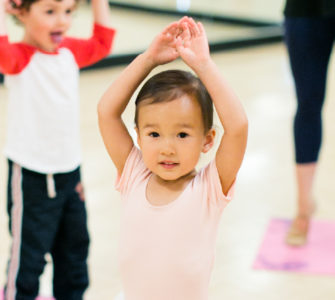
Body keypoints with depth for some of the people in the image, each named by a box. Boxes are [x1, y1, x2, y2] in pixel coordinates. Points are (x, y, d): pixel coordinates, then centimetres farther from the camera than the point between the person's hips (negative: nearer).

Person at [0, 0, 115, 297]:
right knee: (29, 253, 3)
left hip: (69, 170, 7)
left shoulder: (71, 50, 3)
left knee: (75, 245, 22)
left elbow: (102, 42, 17)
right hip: (31, 175, -7)